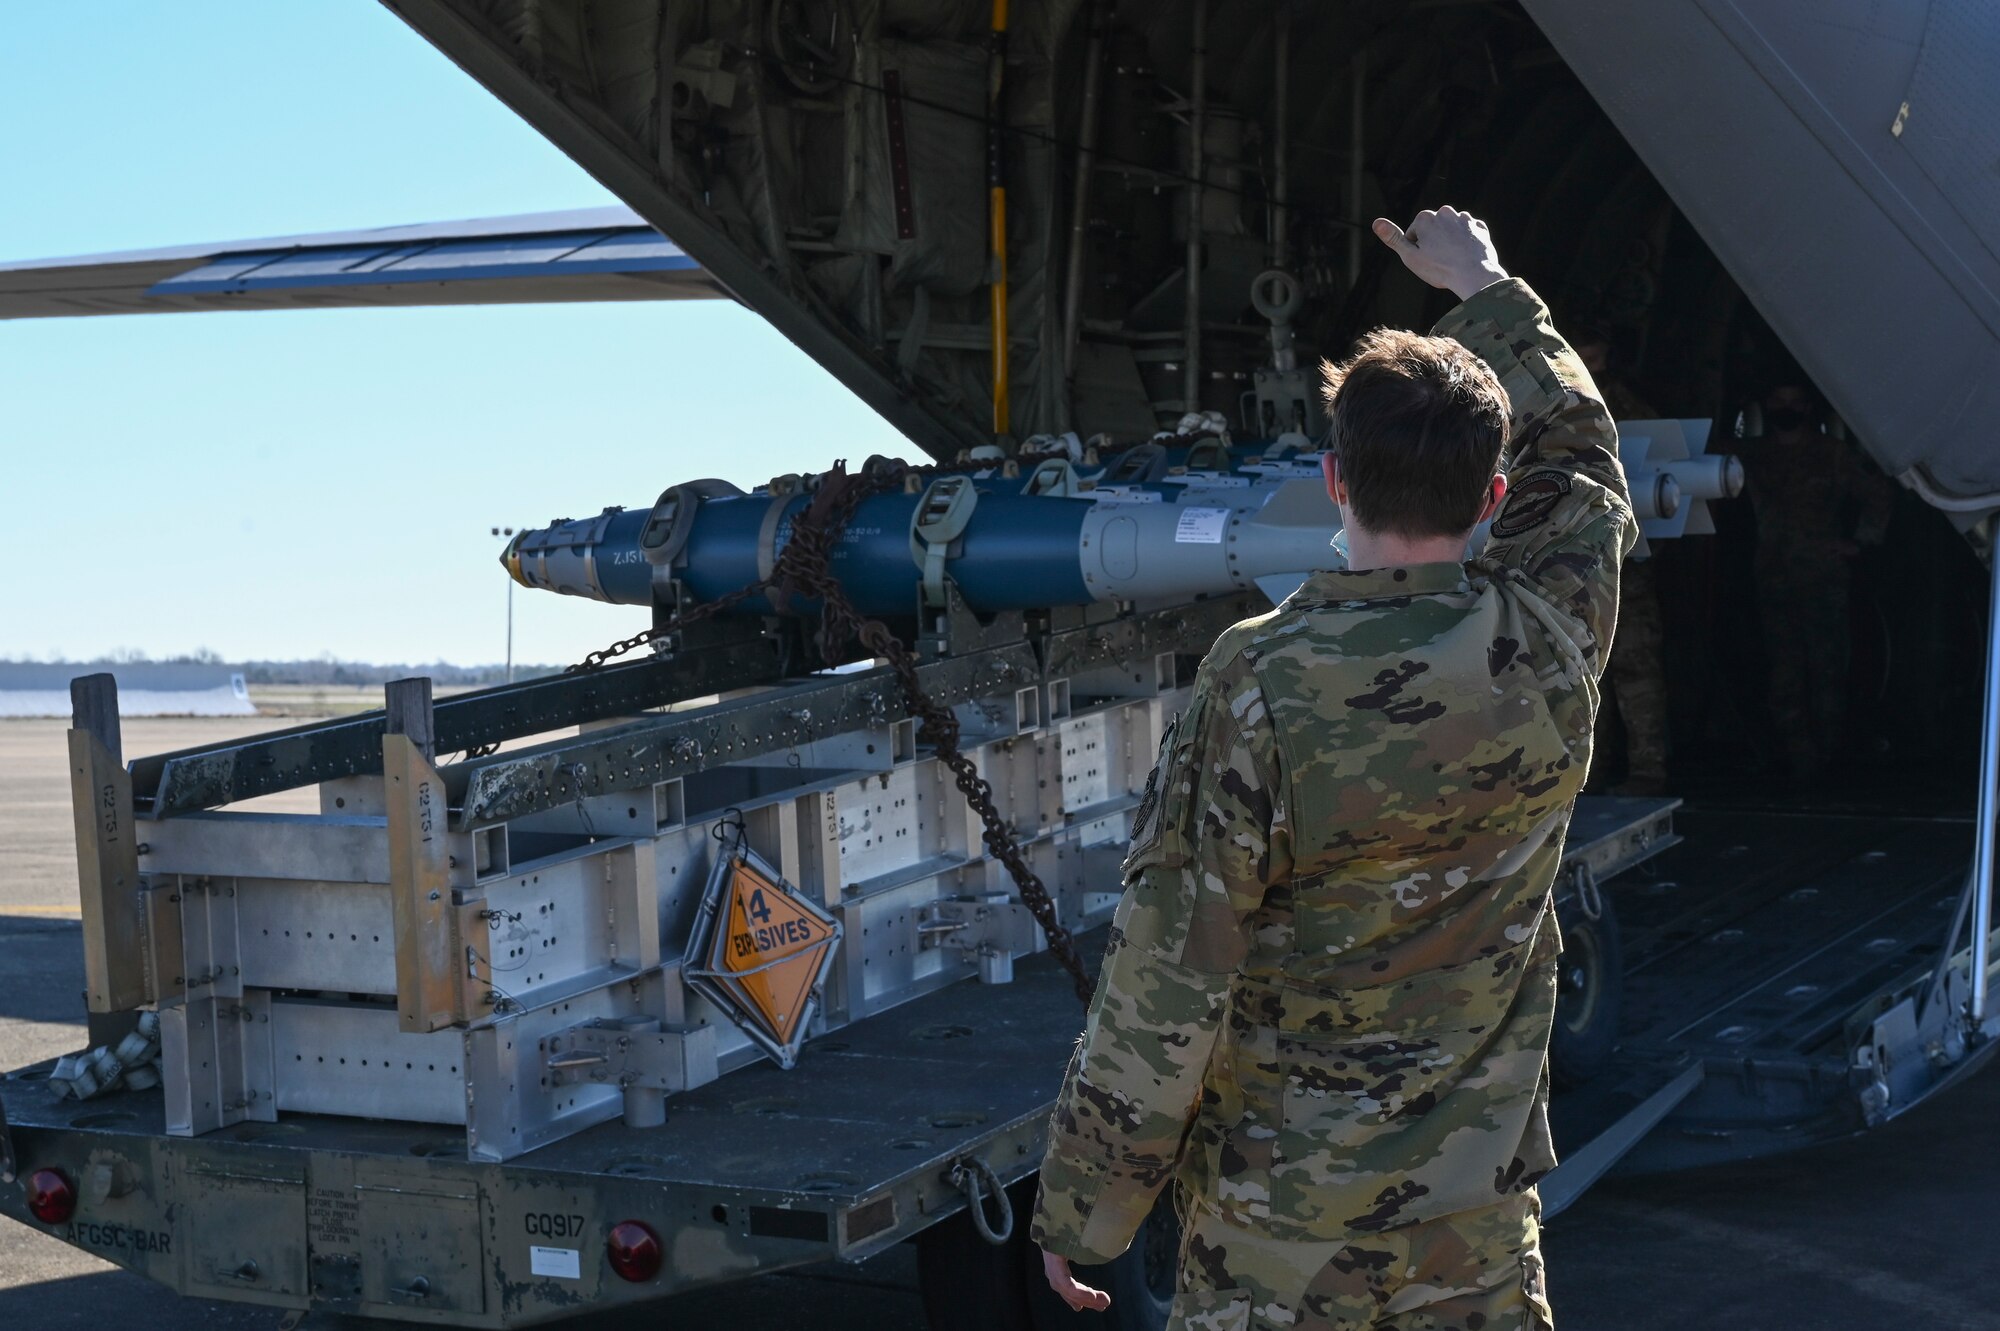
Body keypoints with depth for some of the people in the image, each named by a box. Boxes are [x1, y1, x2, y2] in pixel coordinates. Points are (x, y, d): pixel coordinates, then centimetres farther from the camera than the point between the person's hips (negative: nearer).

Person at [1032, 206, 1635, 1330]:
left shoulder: (1263, 685, -19)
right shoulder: (1549, 646, -7)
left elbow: (1167, 977, -17)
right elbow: (1580, 446, 15)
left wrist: (1082, 1212, -5)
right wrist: (1484, 287, 32)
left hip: (1279, 1226, -3)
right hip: (1483, 1216, 4)